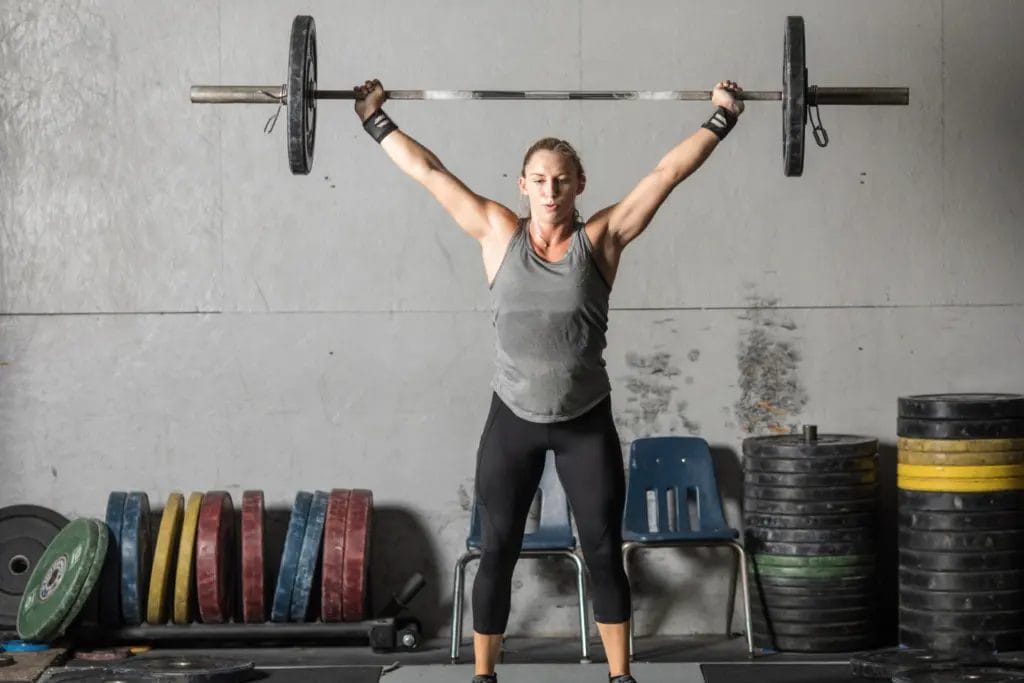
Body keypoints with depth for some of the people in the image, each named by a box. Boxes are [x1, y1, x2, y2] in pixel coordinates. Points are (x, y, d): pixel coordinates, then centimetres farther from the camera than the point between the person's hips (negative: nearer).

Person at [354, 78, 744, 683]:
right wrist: (376, 119, 2)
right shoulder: (498, 235, -3)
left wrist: (722, 118, -3)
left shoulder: (602, 238, -4)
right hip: (513, 422, 0)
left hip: (587, 424, 0)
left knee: (604, 555, 7)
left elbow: (669, 172, -3)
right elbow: (429, 170, 0)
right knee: (497, 555, 7)